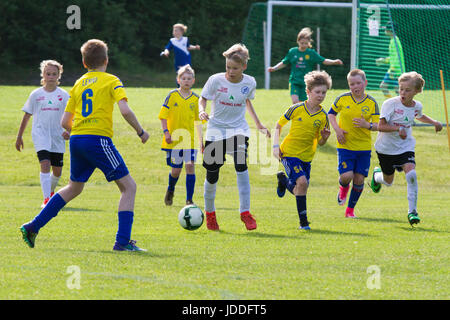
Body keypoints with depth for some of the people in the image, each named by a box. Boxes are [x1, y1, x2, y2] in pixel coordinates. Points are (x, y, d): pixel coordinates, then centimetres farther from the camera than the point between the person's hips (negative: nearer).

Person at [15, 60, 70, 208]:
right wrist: (19, 136, 12)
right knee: (45, 164, -20)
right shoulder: (36, 94, 3)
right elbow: (27, 116, 11)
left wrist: (68, 131, -15)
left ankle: (51, 192, 37)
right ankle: (46, 199, -22)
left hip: (58, 137, 2)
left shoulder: (64, 95, 4)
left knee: (57, 171, 7)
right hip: (40, 135, -2)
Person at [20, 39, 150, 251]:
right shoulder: (111, 81, 2)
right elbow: (125, 110, -13)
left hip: (76, 139, 6)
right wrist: (140, 132, 0)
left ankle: (33, 227, 23)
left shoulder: (78, 84, 17)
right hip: (98, 138, -6)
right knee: (129, 187, 0)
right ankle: (122, 241, -12)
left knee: (74, 188, 25)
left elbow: (65, 122, 15)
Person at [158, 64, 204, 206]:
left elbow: (198, 121, 13)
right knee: (176, 170, 3)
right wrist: (166, 132, -11)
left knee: (190, 166, -12)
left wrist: (201, 140, 11)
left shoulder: (196, 99, 5)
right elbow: (163, 116, 0)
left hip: (190, 140, 1)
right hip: (174, 139, -1)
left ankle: (189, 199, -5)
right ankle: (170, 190, 35)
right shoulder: (172, 95, -1)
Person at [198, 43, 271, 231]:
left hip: (238, 129, 1)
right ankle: (209, 212, 28)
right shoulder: (216, 80, -12)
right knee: (212, 175, 3)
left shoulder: (249, 83, -4)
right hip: (216, 130, -1)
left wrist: (258, 124, 17)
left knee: (241, 166, -22)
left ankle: (245, 212, -16)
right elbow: (203, 98, 1)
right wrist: (202, 111, -20)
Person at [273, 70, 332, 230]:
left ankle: (284, 180, 43)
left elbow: (320, 142, 5)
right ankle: (303, 221, -12)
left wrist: (324, 138, -18)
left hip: (307, 156, 4)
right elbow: (279, 124, 3)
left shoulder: (323, 116, -3)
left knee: (299, 191, 8)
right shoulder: (296, 109, -10)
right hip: (289, 152, -4)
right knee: (302, 182, -23)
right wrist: (276, 146, -5)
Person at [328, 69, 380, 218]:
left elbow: (378, 126, -3)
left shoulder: (371, 103, -4)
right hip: (345, 145, -1)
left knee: (359, 179, 0)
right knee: (346, 176, -15)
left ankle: (350, 209, 19)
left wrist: (367, 125, -25)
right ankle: (343, 188, 24)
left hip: (364, 147, 1)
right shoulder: (342, 99, -4)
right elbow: (331, 113, 11)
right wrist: (337, 129, -5)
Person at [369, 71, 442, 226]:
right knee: (388, 181, 14)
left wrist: (434, 122, 9)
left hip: (405, 147, 2)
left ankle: (412, 211, -14)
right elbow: (381, 126, -23)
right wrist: (398, 128, -38)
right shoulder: (390, 104, -19)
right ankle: (377, 175, 52)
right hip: (386, 148, -2)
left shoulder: (417, 106, -3)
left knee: (411, 174, -23)